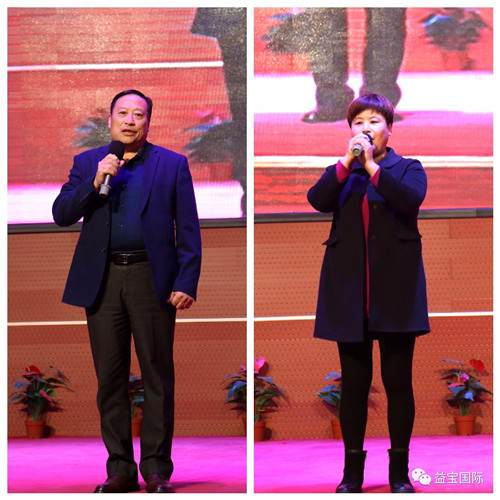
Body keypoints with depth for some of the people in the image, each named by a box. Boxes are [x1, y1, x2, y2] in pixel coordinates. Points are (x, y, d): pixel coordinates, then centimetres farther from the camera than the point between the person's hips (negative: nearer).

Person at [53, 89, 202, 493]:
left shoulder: (172, 164, 6)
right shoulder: (87, 164, 12)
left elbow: (188, 229, 2)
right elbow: (61, 214, 3)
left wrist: (186, 282, -7)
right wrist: (96, 182, -11)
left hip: (152, 279, -2)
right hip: (102, 279, 2)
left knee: (158, 376, 1)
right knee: (110, 377, 5)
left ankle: (157, 469, 7)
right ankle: (120, 468, 12)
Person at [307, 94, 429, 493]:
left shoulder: (408, 168, 7)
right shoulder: (340, 172, 14)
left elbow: (411, 199, -15)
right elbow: (317, 200, -6)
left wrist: (371, 165, -13)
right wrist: (348, 161, -12)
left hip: (395, 291, -2)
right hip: (350, 292, 2)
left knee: (398, 382, 2)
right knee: (354, 383, 6)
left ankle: (400, 471, 10)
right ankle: (352, 471, 13)